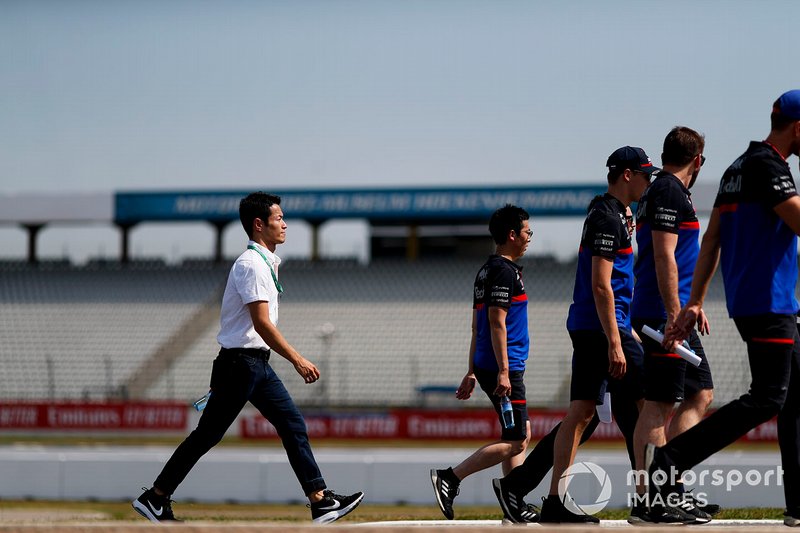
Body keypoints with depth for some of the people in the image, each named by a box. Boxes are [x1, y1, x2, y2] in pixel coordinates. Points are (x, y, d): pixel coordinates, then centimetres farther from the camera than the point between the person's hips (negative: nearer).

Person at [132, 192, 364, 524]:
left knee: (293, 424, 4)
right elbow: (262, 324, -24)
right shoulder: (252, 264, -16)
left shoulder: (265, 262, 15)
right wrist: (297, 361, -25)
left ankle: (321, 502, 2)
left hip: (258, 364, 10)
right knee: (208, 434, -4)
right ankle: (155, 498, 3)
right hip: (241, 362, -10)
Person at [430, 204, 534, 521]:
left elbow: (477, 327, 21)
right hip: (501, 367, -10)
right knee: (514, 442, -9)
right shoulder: (504, 271, -11)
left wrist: (472, 373, 22)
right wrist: (503, 371, -22)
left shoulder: (487, 270, 19)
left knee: (521, 435, 13)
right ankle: (449, 478, -12)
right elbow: (497, 322, -19)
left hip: (485, 365, 10)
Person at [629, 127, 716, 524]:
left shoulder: (661, 191, 20)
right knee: (659, 404, -9)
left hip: (673, 315, 10)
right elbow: (664, 257, -19)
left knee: (700, 394, 13)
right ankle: (647, 502, -8)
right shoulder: (670, 192, -11)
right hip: (663, 315, -10)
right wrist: (675, 315, -22)